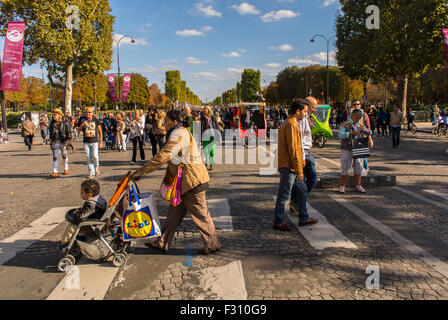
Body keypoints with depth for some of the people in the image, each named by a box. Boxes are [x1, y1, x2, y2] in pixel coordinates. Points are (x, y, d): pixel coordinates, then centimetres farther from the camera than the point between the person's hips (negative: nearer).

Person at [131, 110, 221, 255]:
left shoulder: (179, 134, -17)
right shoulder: (181, 132, 18)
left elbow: (163, 157, -25)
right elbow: (169, 158, 20)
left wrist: (142, 171, -23)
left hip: (192, 181, -11)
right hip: (184, 182, 11)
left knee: (200, 215, 1)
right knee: (174, 212, 14)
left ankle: (212, 244, 15)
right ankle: (162, 243, 23)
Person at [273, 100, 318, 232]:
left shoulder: (292, 124, 17)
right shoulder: (291, 125, -17)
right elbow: (293, 150, -21)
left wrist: (301, 160, 20)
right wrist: (299, 170, -19)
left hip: (290, 167, 11)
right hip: (289, 167, -11)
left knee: (302, 190, 18)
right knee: (283, 195, -1)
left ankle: (303, 218, 28)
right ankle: (278, 222, 10)